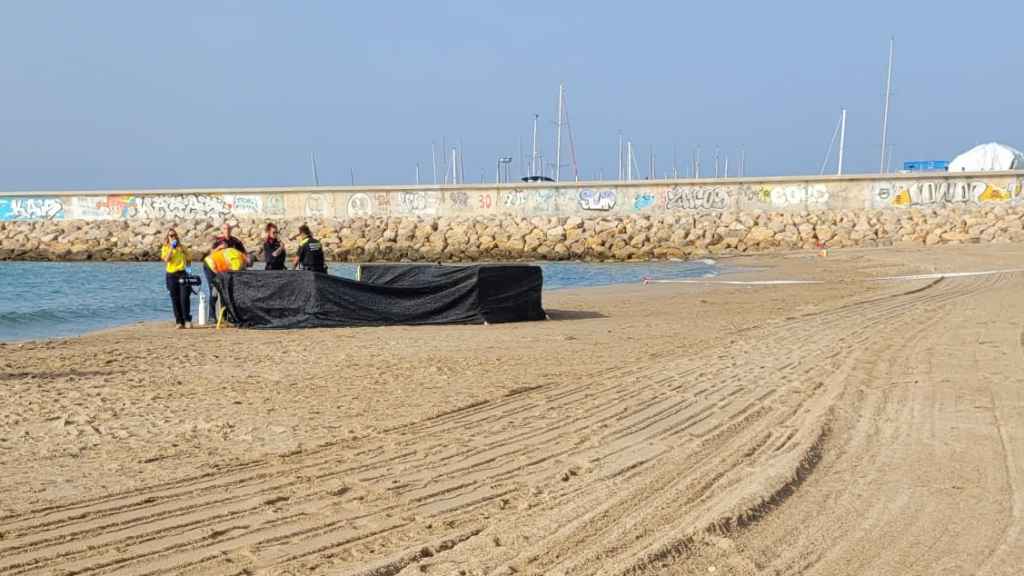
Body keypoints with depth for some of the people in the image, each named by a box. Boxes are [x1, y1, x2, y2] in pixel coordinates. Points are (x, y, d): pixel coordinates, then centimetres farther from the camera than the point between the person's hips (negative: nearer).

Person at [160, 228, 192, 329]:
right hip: (171, 275, 0)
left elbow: (187, 259, 21)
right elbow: (166, 260, -8)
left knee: (184, 298, -12)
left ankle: (187, 320, -8)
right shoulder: (165, 248, 9)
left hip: (182, 274, 0)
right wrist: (171, 248, -11)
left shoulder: (182, 247, 12)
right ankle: (179, 322, 5)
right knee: (175, 300, 1)